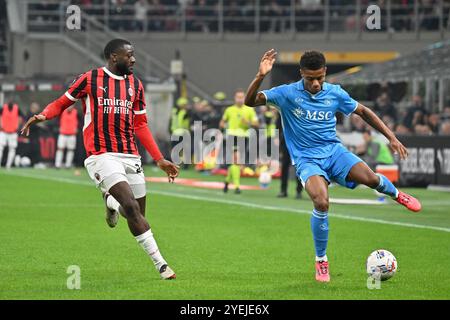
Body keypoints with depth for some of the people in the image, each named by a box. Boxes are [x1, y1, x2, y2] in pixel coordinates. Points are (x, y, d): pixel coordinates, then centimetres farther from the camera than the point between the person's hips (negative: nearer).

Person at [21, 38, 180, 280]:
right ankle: (160, 264, -15)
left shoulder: (135, 85, 15)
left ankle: (111, 202, 39)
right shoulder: (90, 79, 1)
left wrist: (160, 160, 12)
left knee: (137, 212, 4)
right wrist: (43, 115, -13)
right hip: (101, 156, -5)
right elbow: (62, 102, 9)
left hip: (130, 156, 5)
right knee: (131, 206, -19)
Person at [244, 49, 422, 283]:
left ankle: (396, 194, 15)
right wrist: (261, 76, -34)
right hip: (307, 159, -3)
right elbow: (250, 101, -16)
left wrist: (391, 137, 8)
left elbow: (363, 112, 13)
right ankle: (321, 260, -8)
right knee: (321, 203, -30)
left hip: (333, 150, 3)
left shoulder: (335, 93, 0)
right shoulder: (287, 94, -8)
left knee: (370, 178, -24)